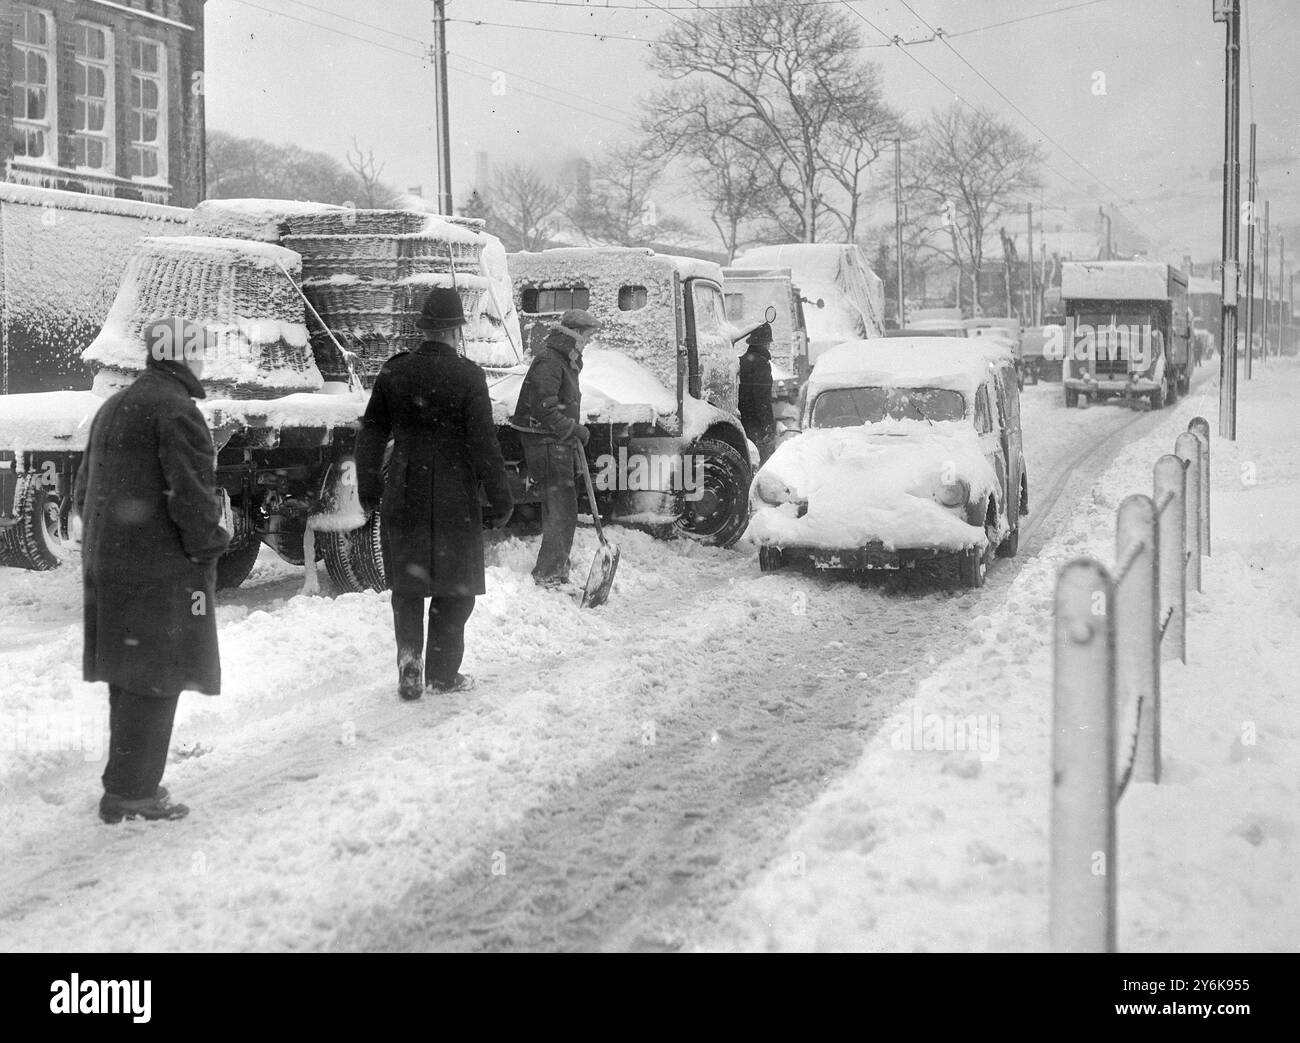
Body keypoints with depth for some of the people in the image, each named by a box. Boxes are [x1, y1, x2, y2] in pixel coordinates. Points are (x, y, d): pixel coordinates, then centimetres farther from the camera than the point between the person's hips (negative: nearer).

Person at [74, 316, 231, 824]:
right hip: (162, 570, -9)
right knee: (156, 679, -3)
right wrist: (210, 543, -7)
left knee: (130, 677, 16)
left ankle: (130, 783, 23)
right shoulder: (177, 410, -14)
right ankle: (131, 792, 0)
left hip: (107, 566, 9)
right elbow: (192, 494, -21)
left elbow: (83, 491, 21)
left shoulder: (112, 408, 17)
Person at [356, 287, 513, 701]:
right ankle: (443, 673, 14)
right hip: (455, 500, -3)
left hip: (402, 497, 3)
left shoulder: (393, 373, 1)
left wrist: (368, 489, 19)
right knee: (453, 588, 11)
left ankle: (409, 661, 2)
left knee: (406, 587, 15)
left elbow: (370, 437, 8)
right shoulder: (467, 376, -11)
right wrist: (500, 500, -3)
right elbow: (484, 443, -11)